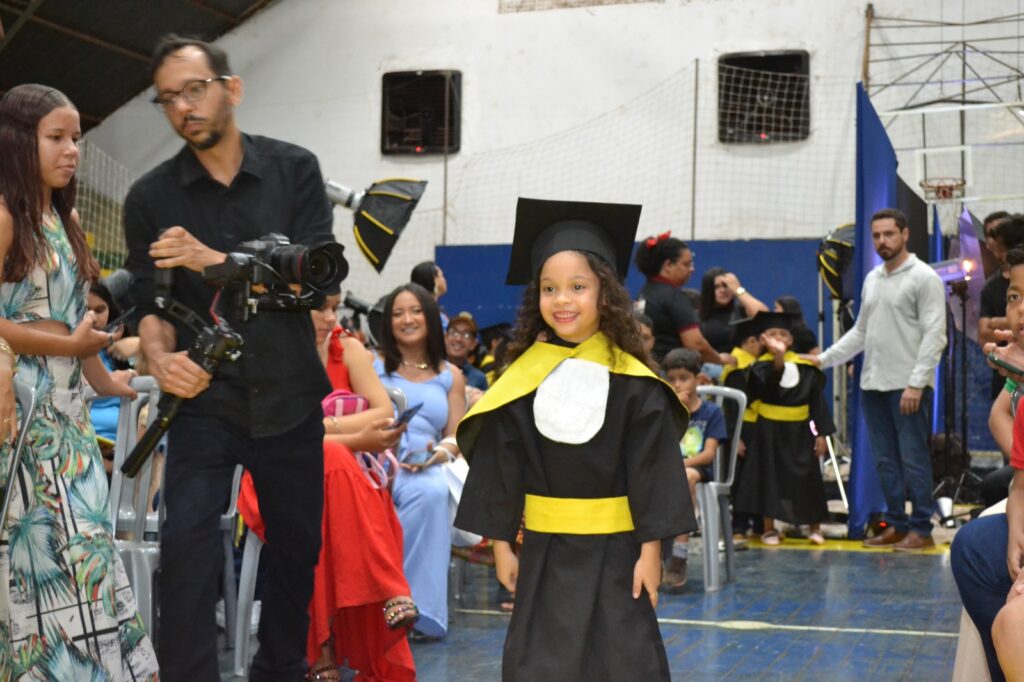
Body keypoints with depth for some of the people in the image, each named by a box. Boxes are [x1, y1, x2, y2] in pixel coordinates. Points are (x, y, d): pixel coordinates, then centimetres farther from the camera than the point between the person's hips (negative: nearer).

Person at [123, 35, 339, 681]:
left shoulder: (294, 169, -2)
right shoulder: (151, 197, 0)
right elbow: (149, 302, -1)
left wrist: (212, 261, -21)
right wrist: (160, 357, -23)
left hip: (290, 396, 1)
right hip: (205, 398, -1)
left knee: (297, 543, 13)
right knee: (187, 544, -16)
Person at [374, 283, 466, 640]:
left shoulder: (450, 376, 21)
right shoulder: (373, 366, 16)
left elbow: (456, 436, 13)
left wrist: (438, 453, -10)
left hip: (427, 469, 2)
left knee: (432, 493, -37)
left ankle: (417, 606, -30)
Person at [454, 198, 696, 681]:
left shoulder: (632, 382, -8)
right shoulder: (520, 378, -2)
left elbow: (654, 469, -6)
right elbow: (499, 464, 2)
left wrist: (650, 549, -8)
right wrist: (501, 542, 2)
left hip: (614, 549, -2)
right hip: (544, 549, 2)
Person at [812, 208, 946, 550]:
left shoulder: (924, 277, -7)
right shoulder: (872, 279, 16)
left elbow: (934, 335, -13)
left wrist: (916, 384, -19)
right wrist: (825, 358, 14)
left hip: (908, 386, -7)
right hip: (873, 384, 7)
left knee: (913, 459, -5)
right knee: (885, 461, 10)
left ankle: (921, 529, 1)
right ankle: (896, 525, 17)